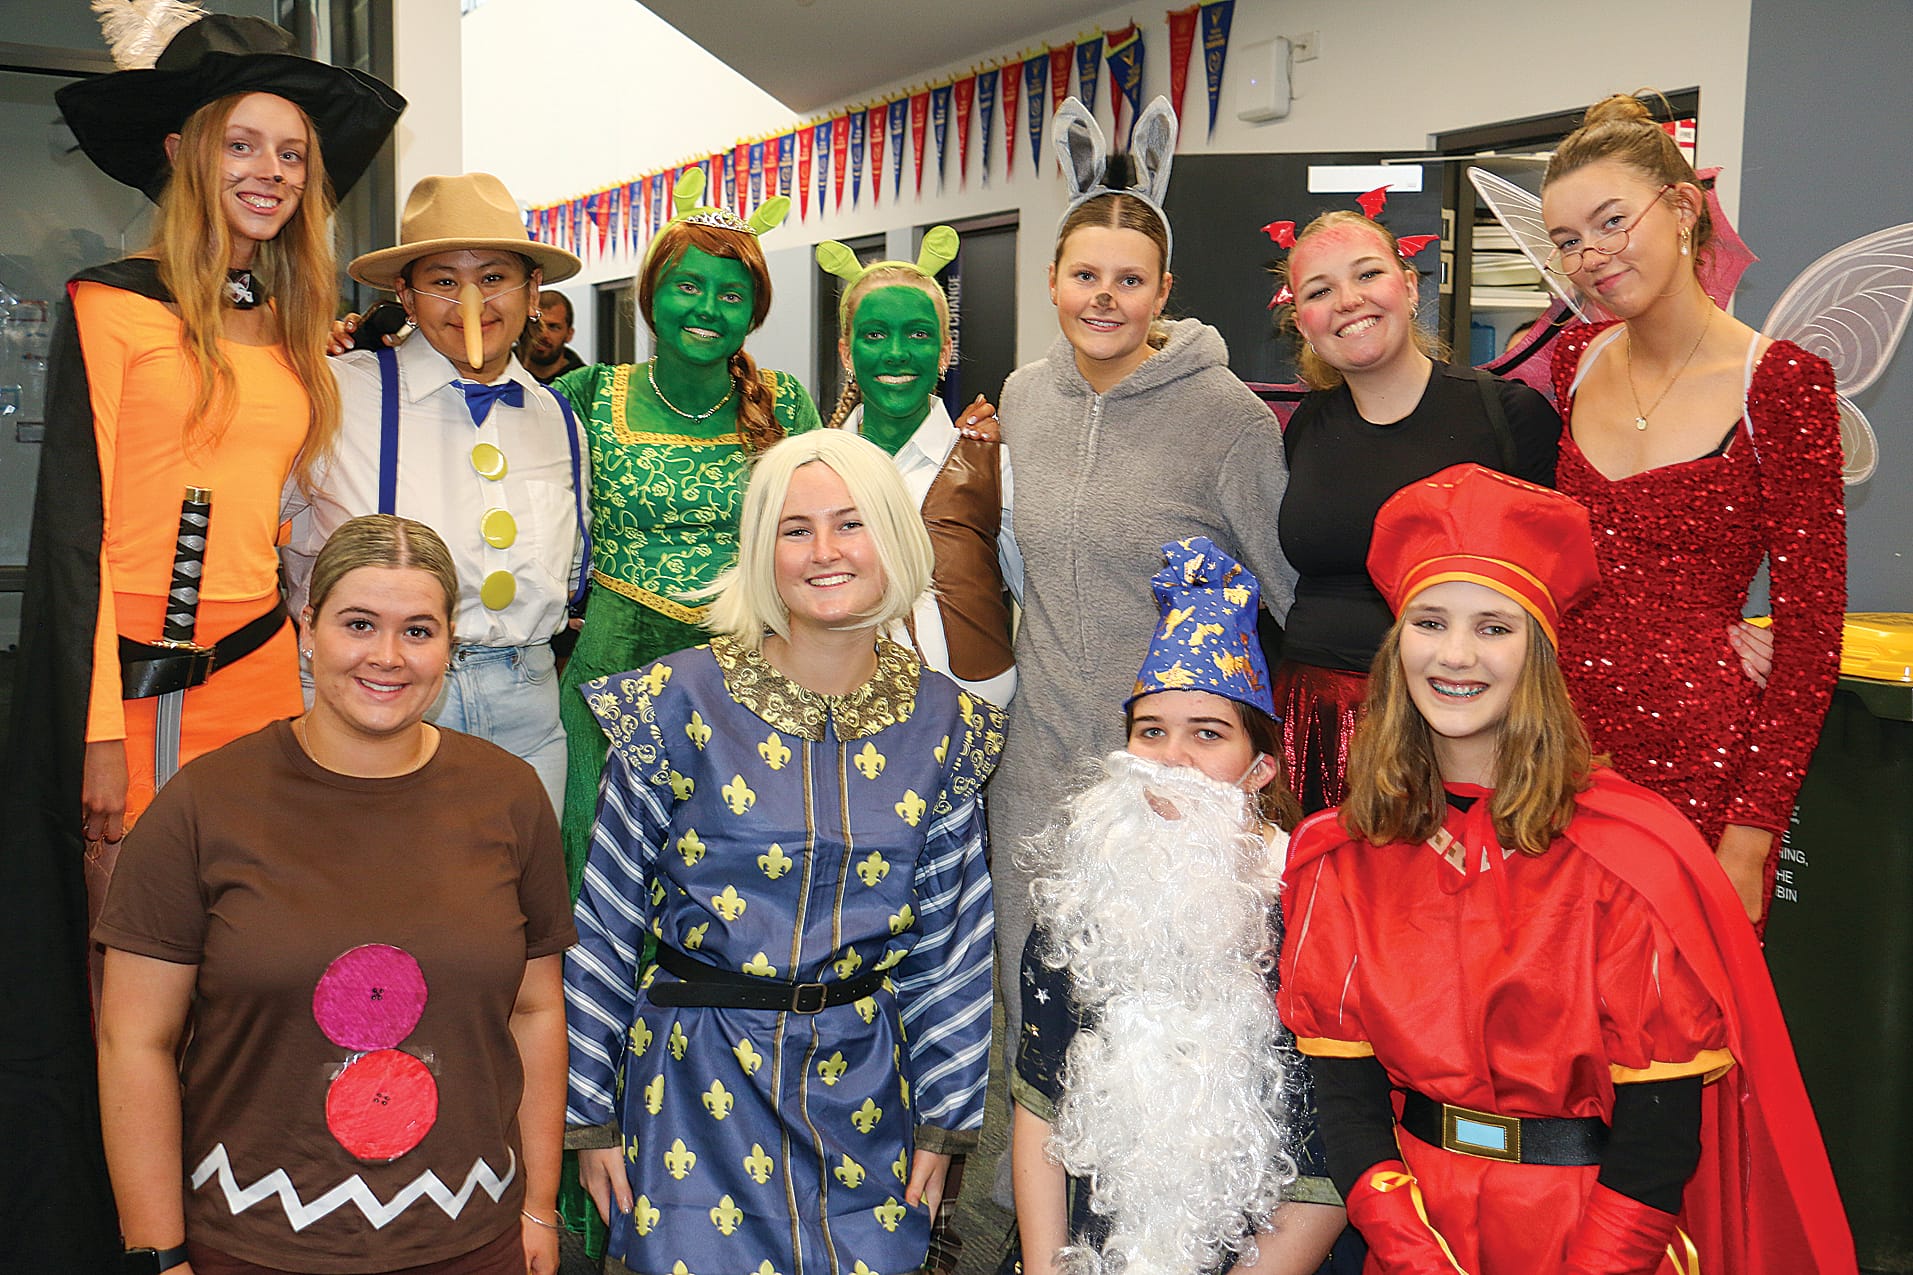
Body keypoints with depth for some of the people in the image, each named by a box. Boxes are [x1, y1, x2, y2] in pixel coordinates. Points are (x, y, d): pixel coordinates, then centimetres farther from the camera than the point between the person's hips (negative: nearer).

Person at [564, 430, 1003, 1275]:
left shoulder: (941, 724, 0)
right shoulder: (683, 704, -8)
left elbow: (953, 940, 6)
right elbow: (605, 919, -3)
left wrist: (942, 1121, 7)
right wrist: (591, 1111, -1)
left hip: (863, 1093, 2)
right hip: (697, 1084, -2)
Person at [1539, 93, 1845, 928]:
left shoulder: (1778, 381, -9)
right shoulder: (1574, 362, 6)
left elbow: (1810, 639, -9)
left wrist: (1751, 836, -12)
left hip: (1698, 761, -4)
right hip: (1561, 747, 5)